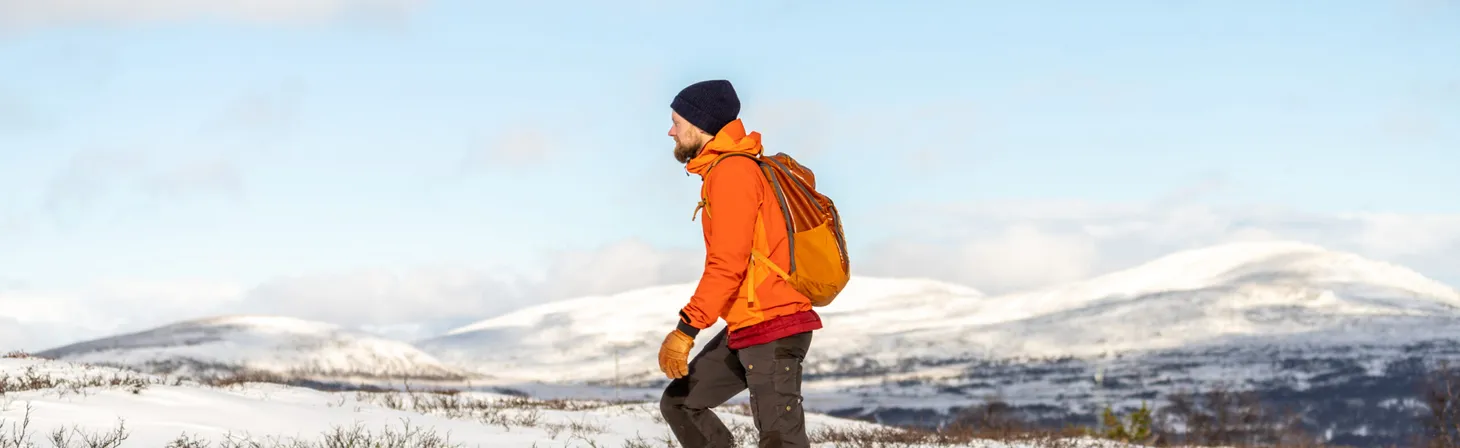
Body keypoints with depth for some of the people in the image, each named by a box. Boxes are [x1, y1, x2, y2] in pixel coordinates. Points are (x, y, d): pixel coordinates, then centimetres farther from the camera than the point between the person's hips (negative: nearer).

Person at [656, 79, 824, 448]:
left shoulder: (731, 172, -14)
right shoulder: (728, 169, 16)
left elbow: (727, 265, -21)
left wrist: (686, 330, -21)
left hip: (770, 329, -10)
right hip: (744, 329, 10)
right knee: (680, 403, 14)